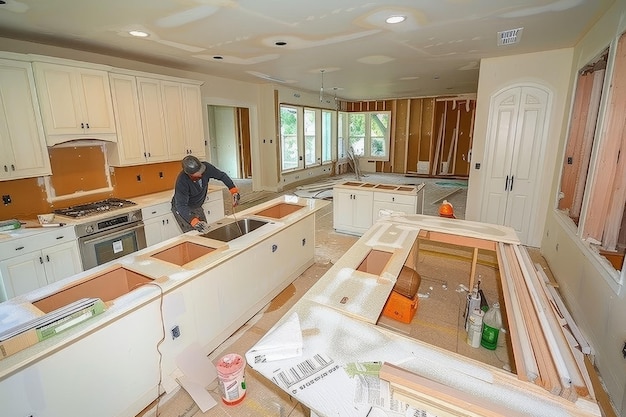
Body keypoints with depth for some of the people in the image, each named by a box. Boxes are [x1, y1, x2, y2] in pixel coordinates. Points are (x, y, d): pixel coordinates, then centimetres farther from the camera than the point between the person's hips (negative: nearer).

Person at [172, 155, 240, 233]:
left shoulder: (206, 167, -22)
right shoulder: (181, 181, -34)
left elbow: (222, 175, -8)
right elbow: (181, 205, -36)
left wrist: (234, 190, -22)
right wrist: (194, 222, -50)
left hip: (197, 207, 5)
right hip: (182, 209, -5)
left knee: (205, 230, 6)